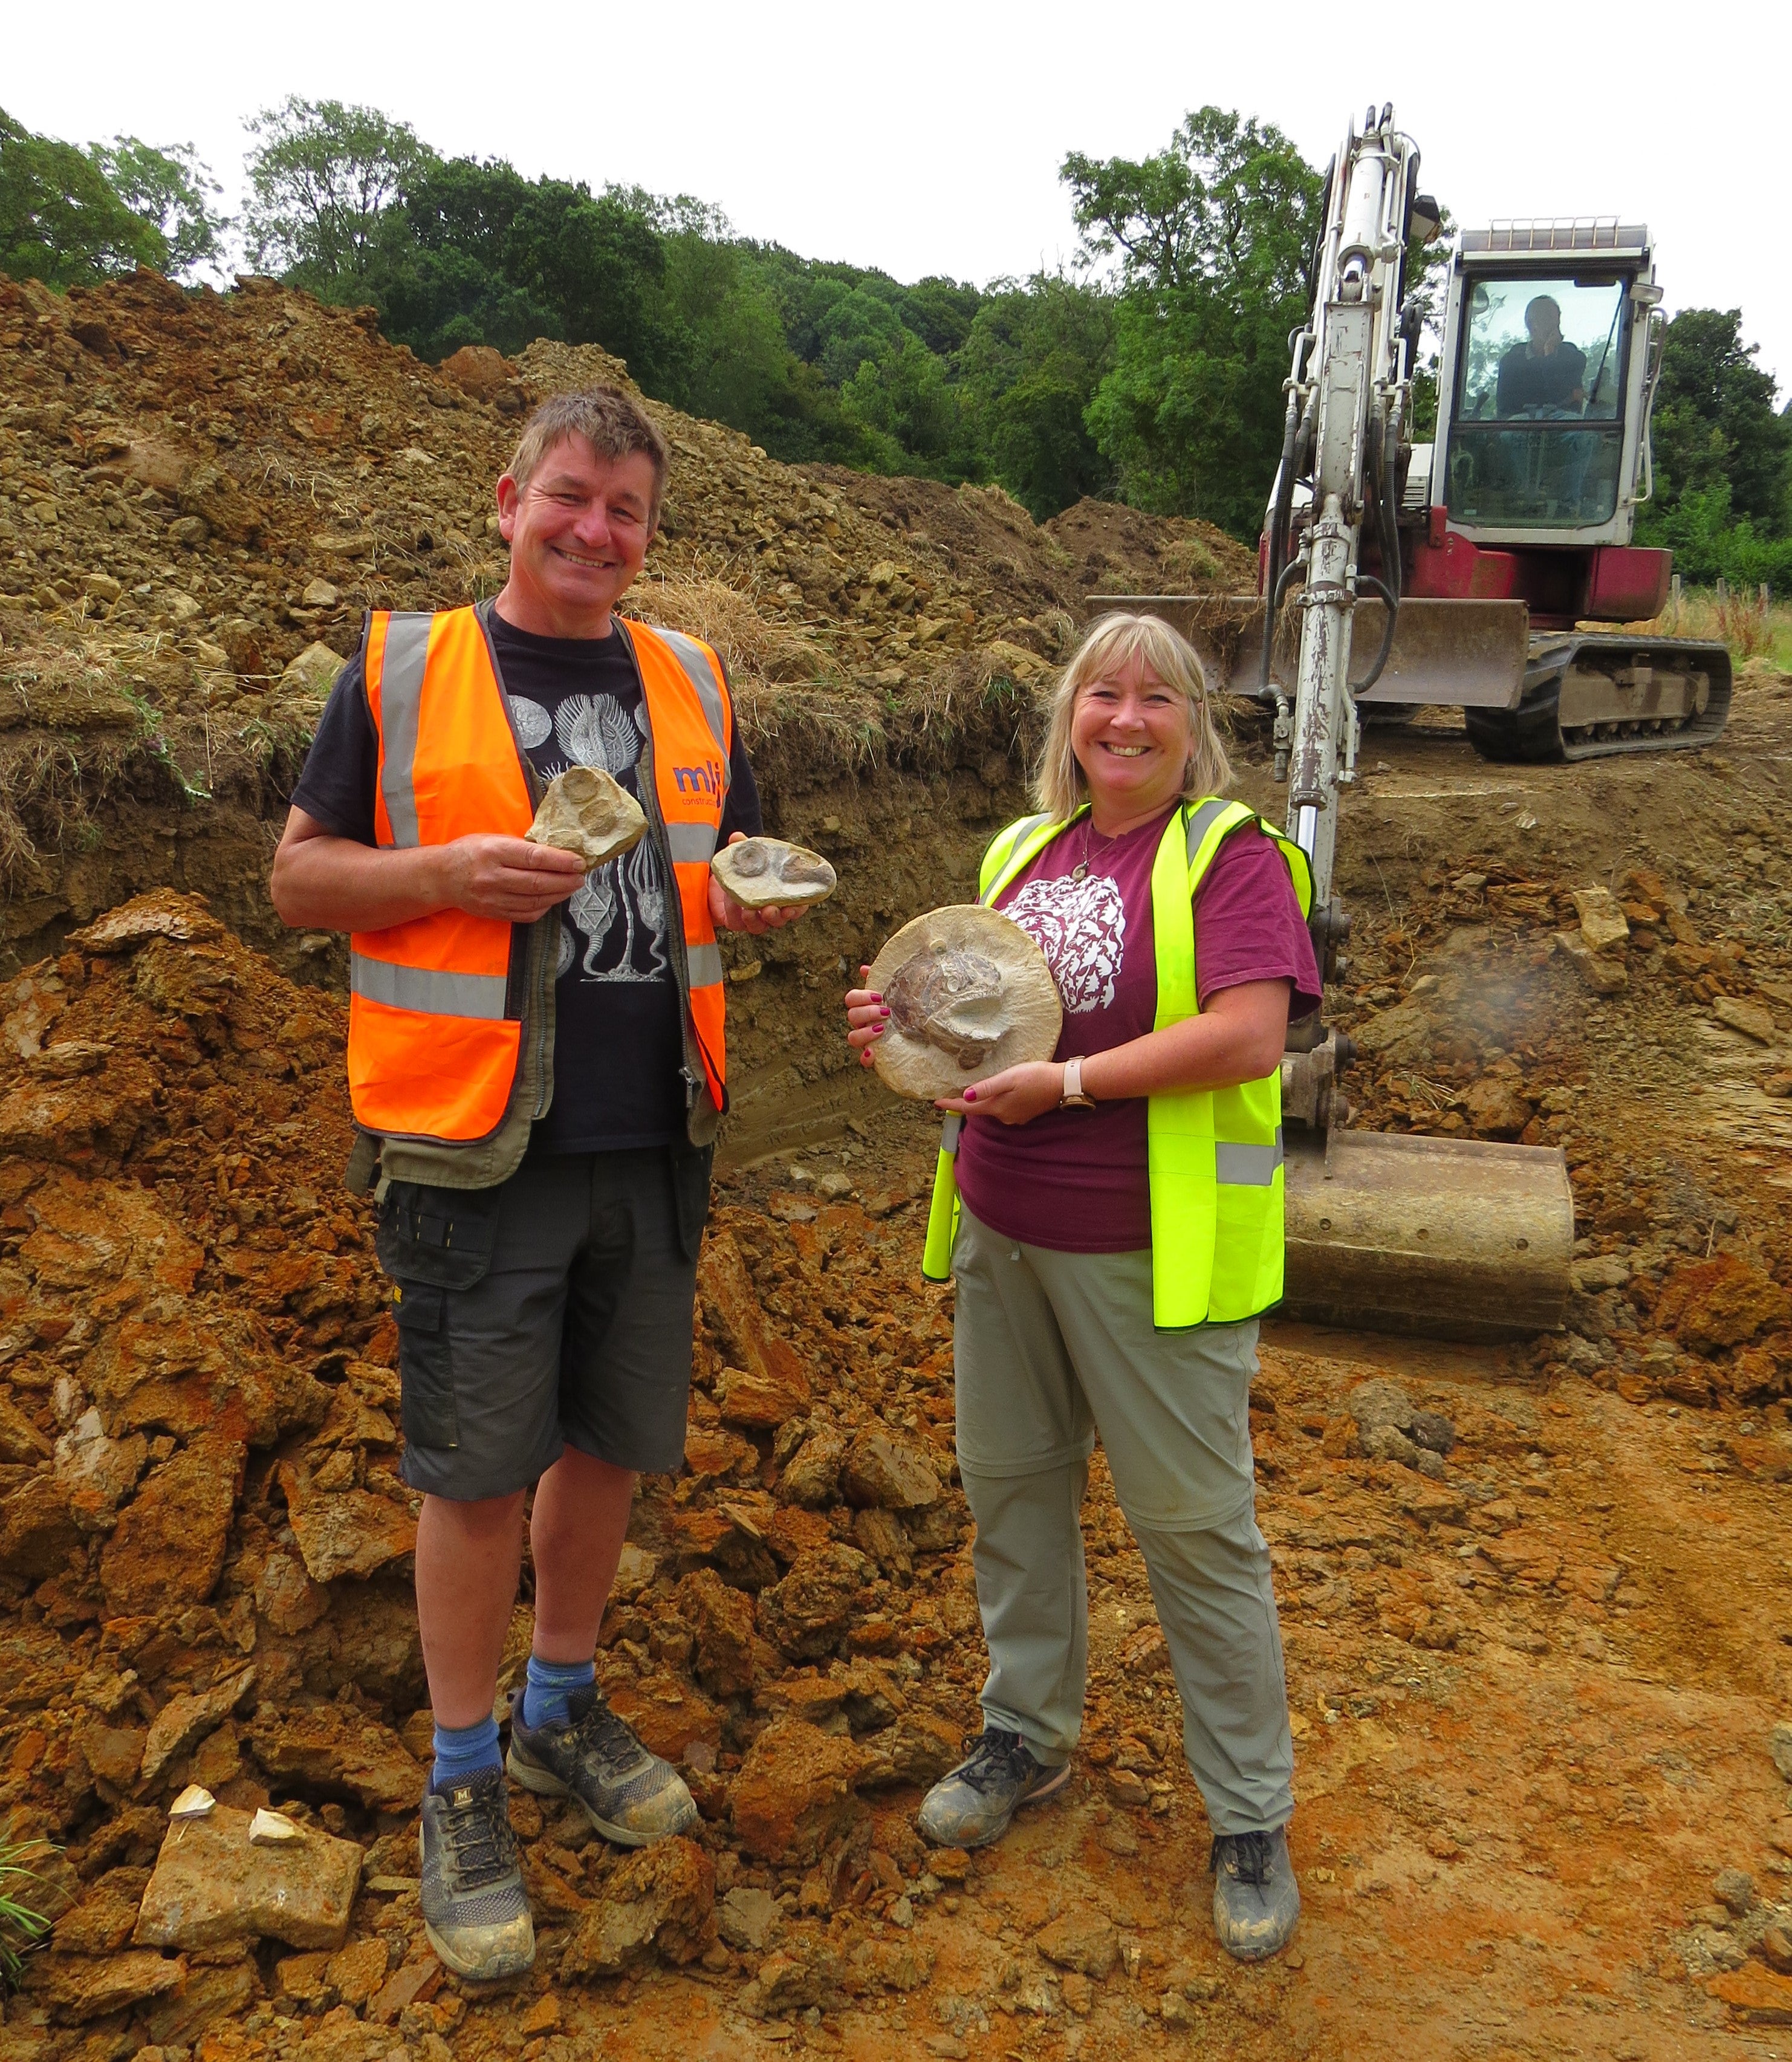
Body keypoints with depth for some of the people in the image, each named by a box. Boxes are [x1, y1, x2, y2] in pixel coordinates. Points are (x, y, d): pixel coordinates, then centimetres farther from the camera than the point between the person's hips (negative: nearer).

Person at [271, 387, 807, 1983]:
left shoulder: (689, 681, 10)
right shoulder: (402, 668, -1)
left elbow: (733, 866, 18)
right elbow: (301, 876, 1)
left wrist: (755, 898, -6)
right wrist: (449, 869, -17)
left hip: (652, 1144, 4)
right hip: (476, 1143, -4)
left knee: (609, 1439, 15)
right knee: (477, 1466, 4)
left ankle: (561, 1709, 39)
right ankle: (465, 1787, 25)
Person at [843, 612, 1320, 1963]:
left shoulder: (1229, 853, -9)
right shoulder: (1024, 852, 11)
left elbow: (1250, 1036, -22)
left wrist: (1067, 1082, -21)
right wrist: (902, 1027, -1)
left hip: (1150, 1254, -6)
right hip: (1002, 1237, 7)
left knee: (1195, 1524, 4)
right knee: (1012, 1485, 17)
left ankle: (1251, 1815, 23)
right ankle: (1030, 1734, 38)